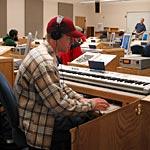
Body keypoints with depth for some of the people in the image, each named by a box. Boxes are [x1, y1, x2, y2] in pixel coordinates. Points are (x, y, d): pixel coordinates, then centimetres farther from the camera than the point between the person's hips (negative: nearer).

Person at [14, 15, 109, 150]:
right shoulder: (44, 62, -29)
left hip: (43, 112, 9)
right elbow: (59, 105, -27)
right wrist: (91, 105, -15)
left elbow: (59, 85, 13)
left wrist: (81, 99, 2)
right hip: (38, 126, -9)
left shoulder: (45, 52, 5)